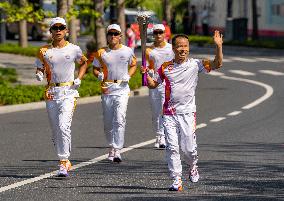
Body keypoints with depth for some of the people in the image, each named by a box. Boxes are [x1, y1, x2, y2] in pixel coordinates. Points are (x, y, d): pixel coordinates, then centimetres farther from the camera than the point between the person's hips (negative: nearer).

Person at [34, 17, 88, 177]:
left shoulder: (74, 49, 3)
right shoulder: (44, 51, 6)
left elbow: (84, 62, 20)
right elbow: (39, 68, 17)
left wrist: (79, 79, 6)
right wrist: (39, 75, -6)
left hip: (69, 91, -3)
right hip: (51, 92, 3)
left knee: (63, 126, -19)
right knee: (56, 130, 6)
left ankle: (63, 163, -18)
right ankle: (66, 161, 20)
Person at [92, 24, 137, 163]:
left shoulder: (127, 51, 4)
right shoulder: (101, 53, 4)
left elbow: (133, 65, 17)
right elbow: (95, 68, 12)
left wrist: (128, 76, -2)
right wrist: (99, 75, -10)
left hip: (122, 89, -2)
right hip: (107, 89, 2)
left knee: (119, 120, -15)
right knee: (108, 122, 9)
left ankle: (117, 151, -18)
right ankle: (112, 147, 28)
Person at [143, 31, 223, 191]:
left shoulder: (195, 65, 0)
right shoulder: (165, 67, 7)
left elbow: (217, 64, -8)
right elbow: (153, 85, 17)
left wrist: (219, 46, -20)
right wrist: (146, 74, -2)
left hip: (188, 112, -2)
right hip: (170, 113, 2)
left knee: (189, 147, -2)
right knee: (172, 147, -5)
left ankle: (193, 167, 31)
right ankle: (177, 180, -1)